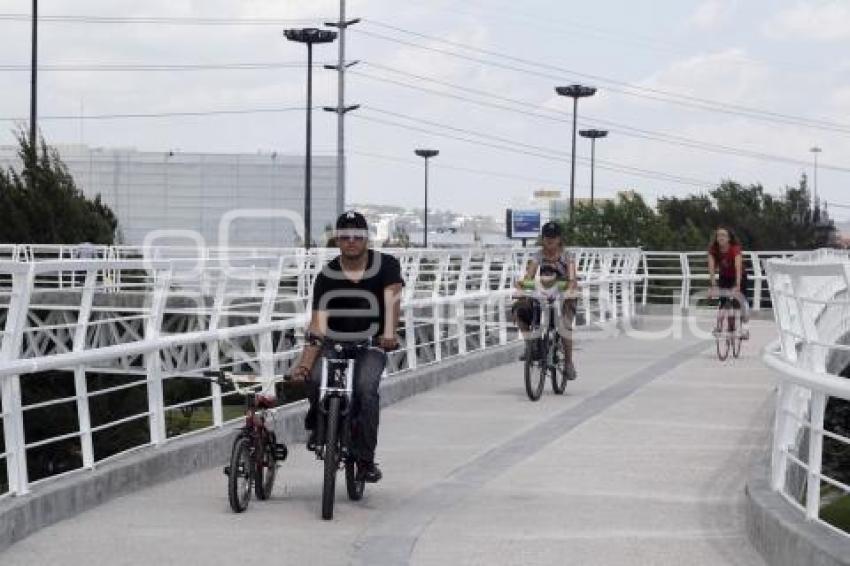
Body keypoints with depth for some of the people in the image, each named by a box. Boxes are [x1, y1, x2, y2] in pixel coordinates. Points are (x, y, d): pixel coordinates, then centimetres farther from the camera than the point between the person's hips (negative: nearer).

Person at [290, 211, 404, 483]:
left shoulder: (386, 265, -2)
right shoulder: (327, 276, -2)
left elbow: (392, 297, -20)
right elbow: (319, 323, -10)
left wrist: (389, 333, -40)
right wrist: (305, 363, -25)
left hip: (371, 346, -1)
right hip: (334, 344, 1)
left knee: (366, 388, -28)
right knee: (314, 379, -27)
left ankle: (366, 459, -18)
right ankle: (318, 424, 7)